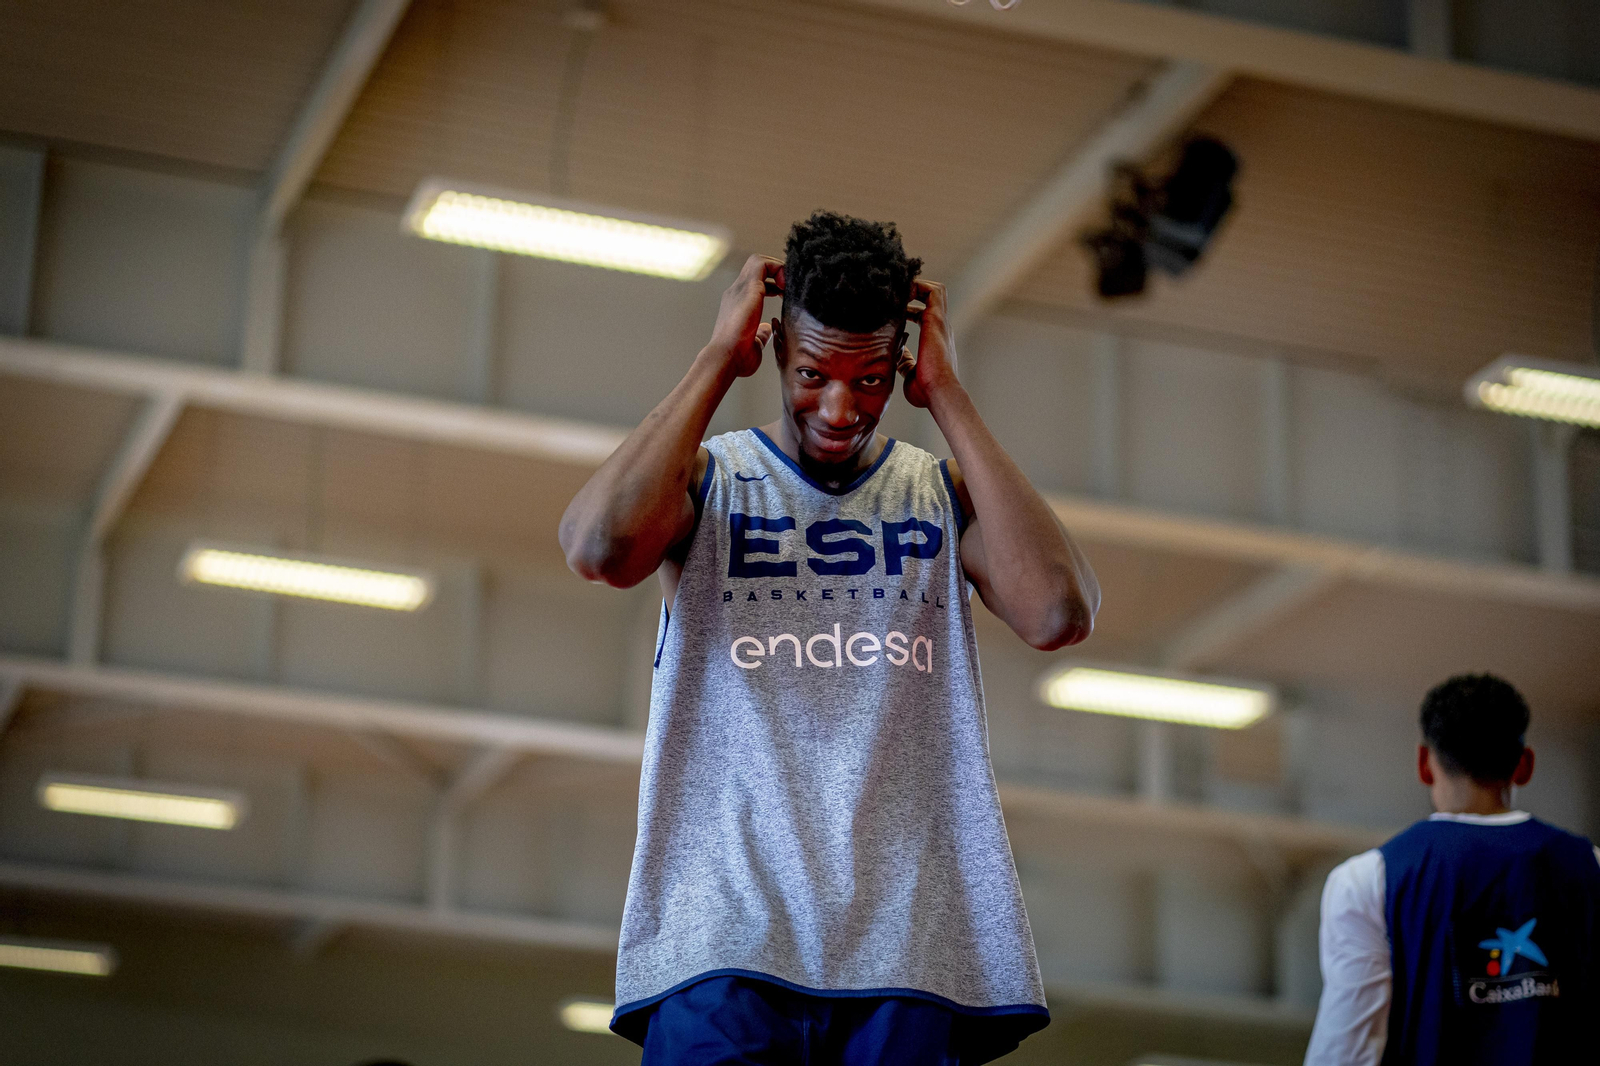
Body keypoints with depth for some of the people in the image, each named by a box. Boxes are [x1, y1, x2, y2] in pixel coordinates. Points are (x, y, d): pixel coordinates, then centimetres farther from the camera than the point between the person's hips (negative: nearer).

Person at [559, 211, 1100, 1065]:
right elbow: (599, 546, -14)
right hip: (727, 940, -1)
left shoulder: (945, 495, 14)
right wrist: (720, 355, -4)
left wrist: (947, 397, -1)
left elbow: (1060, 615, -7)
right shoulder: (708, 479, 10)